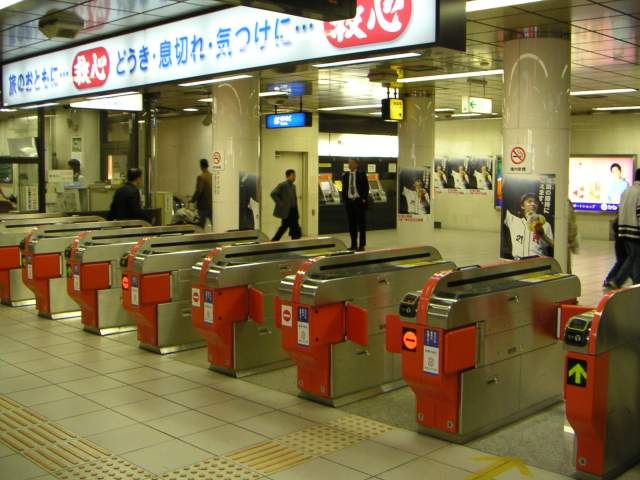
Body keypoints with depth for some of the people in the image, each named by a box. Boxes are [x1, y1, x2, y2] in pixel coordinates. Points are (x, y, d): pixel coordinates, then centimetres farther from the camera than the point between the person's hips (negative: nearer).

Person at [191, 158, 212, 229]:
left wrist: (193, 200, -2)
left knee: (201, 226, 3)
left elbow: (198, 191, -18)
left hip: (203, 205, -5)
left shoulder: (201, 177, -13)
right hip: (212, 205, 5)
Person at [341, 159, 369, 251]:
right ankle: (353, 245, 12)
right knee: (351, 224, 6)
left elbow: (366, 188, -3)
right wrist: (344, 200, 4)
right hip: (349, 201, 4)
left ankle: (362, 245, 5)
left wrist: (364, 200, -10)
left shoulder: (362, 175, -2)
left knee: (361, 224, 0)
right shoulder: (345, 175, 9)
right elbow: (344, 189, 13)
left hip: (359, 201, -4)